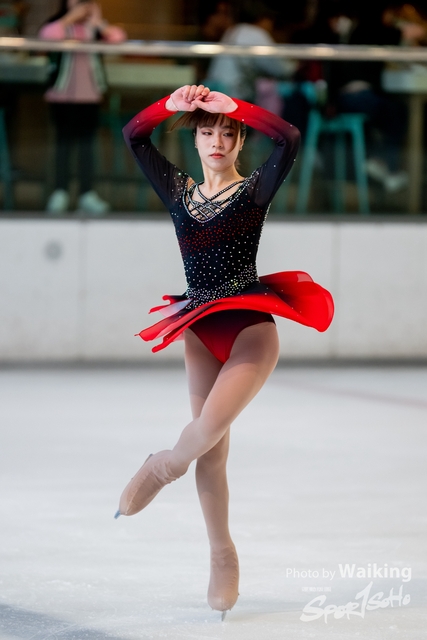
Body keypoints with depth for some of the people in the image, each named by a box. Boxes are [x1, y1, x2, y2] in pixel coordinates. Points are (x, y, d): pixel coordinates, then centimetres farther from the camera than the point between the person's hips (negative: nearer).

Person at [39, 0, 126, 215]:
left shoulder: (94, 26, 10)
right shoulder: (59, 24, 4)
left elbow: (118, 37, -3)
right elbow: (46, 35, -18)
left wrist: (98, 23, -14)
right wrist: (70, 18, -17)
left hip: (90, 93, 2)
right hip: (62, 93, -2)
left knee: (86, 142, 1)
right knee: (64, 141, -1)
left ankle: (87, 194, 2)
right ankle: (60, 193, 1)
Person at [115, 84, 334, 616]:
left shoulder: (254, 190, 0)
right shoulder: (179, 191, 11)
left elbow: (289, 139, -17)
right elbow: (133, 136, 6)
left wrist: (232, 106, -15)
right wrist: (173, 104, -7)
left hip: (250, 329, -4)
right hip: (201, 333, 4)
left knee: (209, 428, -25)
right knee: (212, 452, 5)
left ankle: (163, 468, 7)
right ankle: (222, 557, 17)